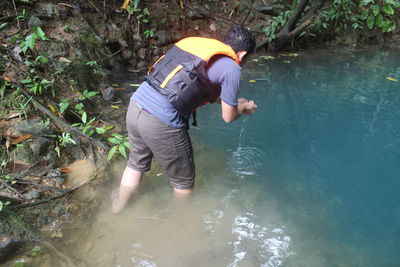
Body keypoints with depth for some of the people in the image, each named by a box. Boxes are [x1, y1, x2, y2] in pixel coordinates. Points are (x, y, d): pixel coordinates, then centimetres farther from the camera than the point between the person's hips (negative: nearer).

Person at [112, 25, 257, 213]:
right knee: (184, 181, 18)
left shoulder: (197, 42, 17)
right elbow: (228, 117, 6)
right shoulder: (231, 68, -4)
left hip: (135, 105, 8)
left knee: (136, 164, 31)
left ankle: (117, 211, 50)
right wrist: (244, 108, 27)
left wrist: (233, 101, 38)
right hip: (161, 122, -8)